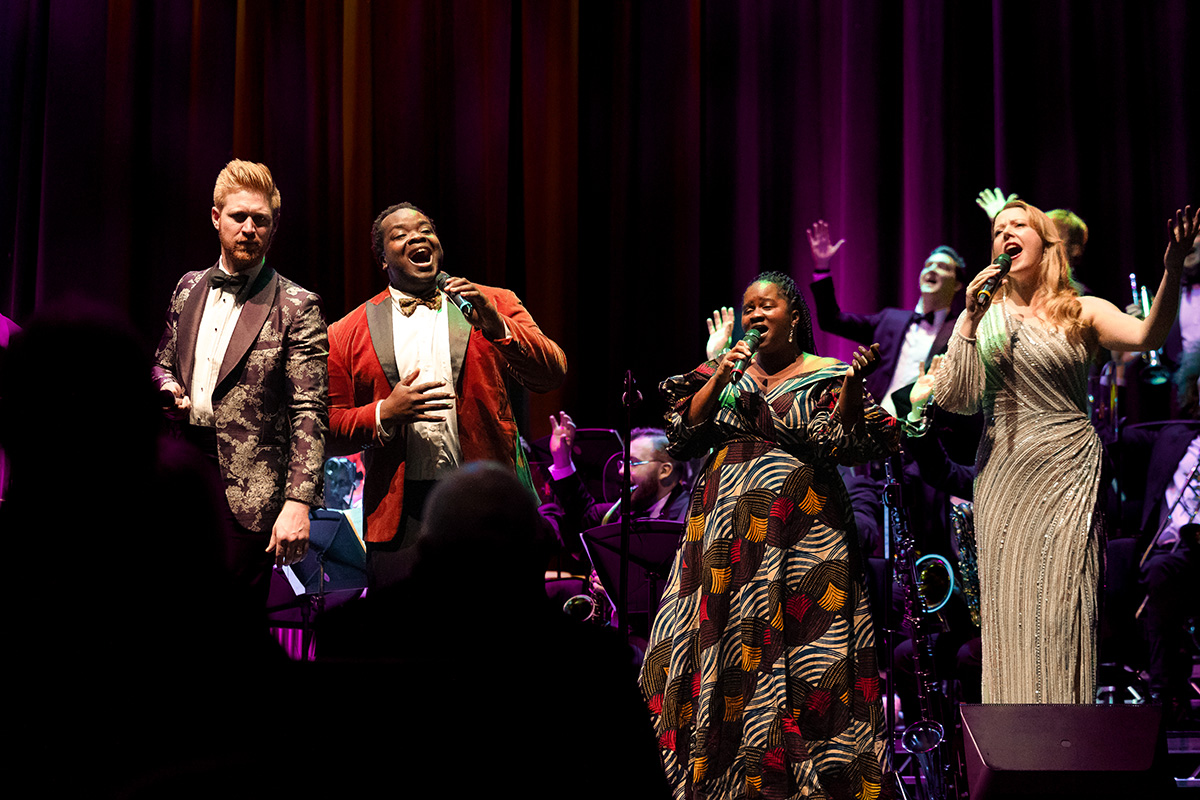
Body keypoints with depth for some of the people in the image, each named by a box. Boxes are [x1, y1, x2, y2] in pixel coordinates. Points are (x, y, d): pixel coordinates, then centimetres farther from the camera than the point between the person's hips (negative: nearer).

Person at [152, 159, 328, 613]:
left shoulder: (297, 308, -4)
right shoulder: (189, 289, 13)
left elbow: (309, 414, -9)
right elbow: (163, 361, 27)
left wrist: (298, 502, -19)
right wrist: (168, 386, 1)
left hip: (246, 492, -5)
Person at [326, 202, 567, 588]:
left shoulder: (495, 306, 11)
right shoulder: (347, 333, 10)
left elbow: (552, 374, -1)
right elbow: (330, 429, 8)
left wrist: (495, 326, -17)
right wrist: (384, 414, -10)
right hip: (399, 515, 0)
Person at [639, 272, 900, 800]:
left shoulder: (825, 376, 6)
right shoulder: (724, 371, 16)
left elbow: (846, 448, -7)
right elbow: (683, 436, 8)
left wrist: (852, 383, -18)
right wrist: (719, 380, -2)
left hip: (802, 528, -3)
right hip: (727, 528, 3)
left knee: (803, 645, -9)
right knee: (722, 645, 0)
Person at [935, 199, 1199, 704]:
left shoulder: (1081, 313, 4)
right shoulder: (983, 316, 9)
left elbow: (1148, 336, -15)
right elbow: (951, 398, -1)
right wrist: (970, 320, -8)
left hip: (1065, 475, -2)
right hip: (1002, 480, 2)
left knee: (1058, 609, -7)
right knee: (1007, 612, 1)